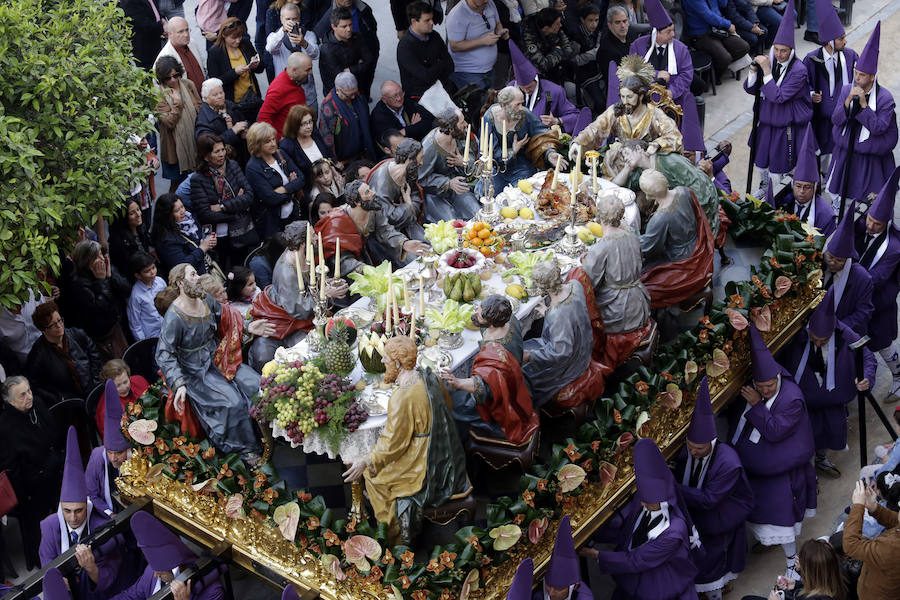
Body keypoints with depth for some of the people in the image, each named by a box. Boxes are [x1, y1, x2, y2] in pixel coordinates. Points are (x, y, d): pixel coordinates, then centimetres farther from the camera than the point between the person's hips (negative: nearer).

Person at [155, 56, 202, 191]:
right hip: (176, 146, -4)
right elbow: (169, 122, -17)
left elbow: (199, 107, 9)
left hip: (194, 142, 4)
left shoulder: (188, 85, 2)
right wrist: (177, 103, -22)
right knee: (178, 182, 4)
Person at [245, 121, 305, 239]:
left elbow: (302, 179, 0)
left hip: (293, 216, 6)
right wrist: (292, 186, -10)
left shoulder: (280, 155, 5)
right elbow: (271, 198, -22)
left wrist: (284, 189, -16)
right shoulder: (253, 168, -15)